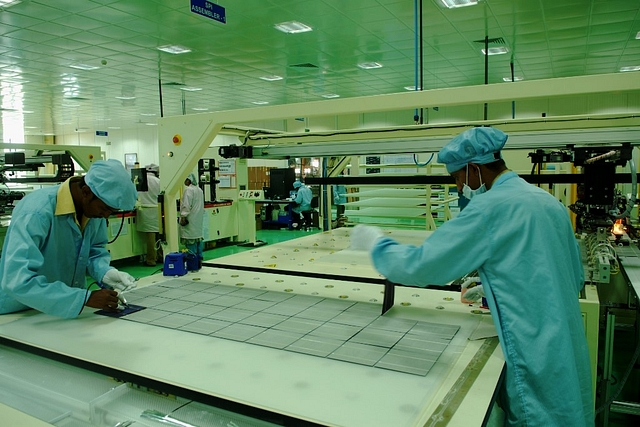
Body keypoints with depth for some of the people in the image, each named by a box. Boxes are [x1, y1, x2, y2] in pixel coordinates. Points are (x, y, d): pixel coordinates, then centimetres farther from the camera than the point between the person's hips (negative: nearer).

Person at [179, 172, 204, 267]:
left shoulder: (188, 190, -13)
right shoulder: (199, 190, 14)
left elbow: (186, 205, -18)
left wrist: (183, 216, -15)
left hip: (191, 219, -9)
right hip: (199, 219, 9)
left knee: (191, 240, -7)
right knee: (198, 239, 12)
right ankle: (199, 260, 17)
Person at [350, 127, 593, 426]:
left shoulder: (490, 206, -20)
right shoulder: (549, 201, 6)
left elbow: (420, 266, -20)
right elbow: (575, 279, 15)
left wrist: (375, 243, -3)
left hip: (538, 364, -8)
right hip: (569, 354, 8)